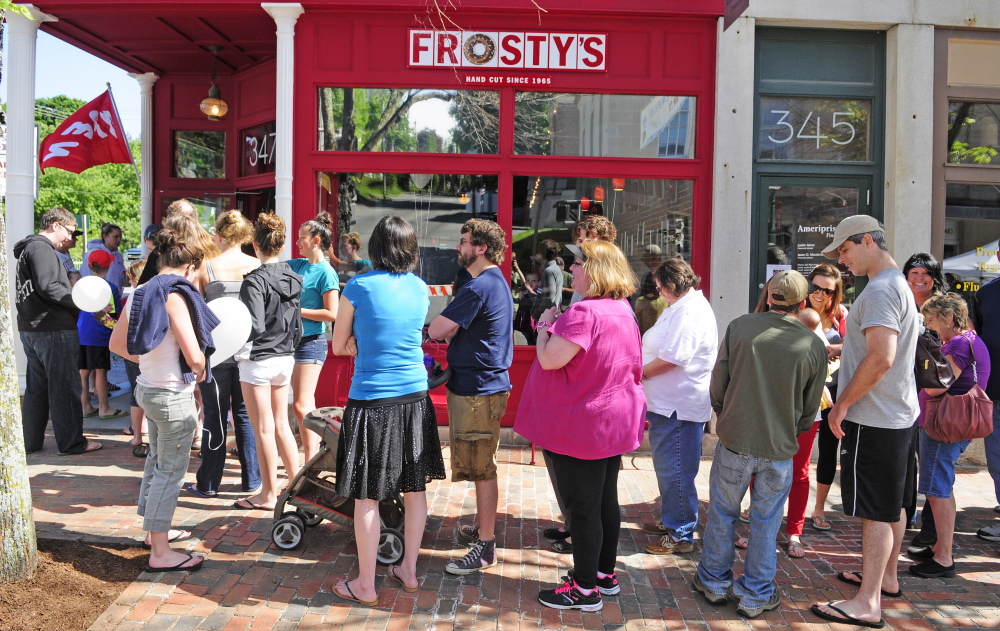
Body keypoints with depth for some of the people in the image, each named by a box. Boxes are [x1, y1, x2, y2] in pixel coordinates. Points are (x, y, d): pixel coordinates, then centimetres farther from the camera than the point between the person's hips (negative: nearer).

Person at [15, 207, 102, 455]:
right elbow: (47, 287, -22)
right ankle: (71, 442, 3)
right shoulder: (41, 248, -11)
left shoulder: (27, 249, 21)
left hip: (30, 329, 10)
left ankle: (30, 441, 22)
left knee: (36, 387, 16)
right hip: (53, 330, -10)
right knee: (64, 387, -3)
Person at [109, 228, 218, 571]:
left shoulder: (141, 293, 6)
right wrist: (201, 371, -5)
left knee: (157, 459, 23)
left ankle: (155, 529, 39)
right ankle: (160, 553, 8)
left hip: (147, 386, 9)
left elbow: (117, 343, 16)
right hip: (173, 394, -9)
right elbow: (194, 355, -25)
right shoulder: (175, 295, -20)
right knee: (171, 469, 0)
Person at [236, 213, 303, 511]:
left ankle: (268, 494, 13)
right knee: (281, 425, 17)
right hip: (285, 360, 7)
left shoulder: (255, 281, -17)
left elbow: (255, 327, -24)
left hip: (258, 361, -7)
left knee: (264, 429, 3)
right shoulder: (293, 279, 5)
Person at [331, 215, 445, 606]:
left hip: (370, 401, -5)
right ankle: (409, 572, 28)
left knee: (367, 497, 5)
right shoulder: (420, 289, 4)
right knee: (415, 489, 15)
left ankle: (365, 586, 15)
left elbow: (340, 346, 1)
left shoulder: (358, 287, -8)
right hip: (414, 398, 5)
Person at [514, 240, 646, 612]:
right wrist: (557, 324, 17)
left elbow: (550, 360, -25)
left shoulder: (584, 313, -24)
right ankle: (605, 574, 32)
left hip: (581, 427, -10)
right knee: (606, 500, 18)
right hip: (615, 423, 10)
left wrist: (546, 326, -8)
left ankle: (586, 589, 13)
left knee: (582, 508, 2)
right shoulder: (623, 311, 9)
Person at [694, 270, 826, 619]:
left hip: (734, 442, 0)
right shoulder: (814, 345, -4)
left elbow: (717, 385, -2)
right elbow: (810, 409, 4)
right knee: (765, 522, 13)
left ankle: (714, 581, 30)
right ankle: (756, 595, 25)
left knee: (722, 512, 16)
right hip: (779, 449, 1)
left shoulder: (739, 326, -8)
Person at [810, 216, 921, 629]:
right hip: (899, 414, 10)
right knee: (893, 505, 19)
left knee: (876, 512, -5)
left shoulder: (880, 290, -19)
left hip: (874, 420, -10)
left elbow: (881, 358, -28)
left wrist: (842, 404, -20)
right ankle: (887, 577, 33)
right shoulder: (899, 286, 15)